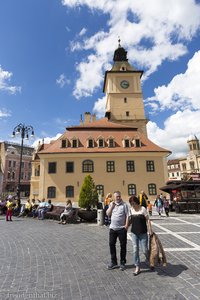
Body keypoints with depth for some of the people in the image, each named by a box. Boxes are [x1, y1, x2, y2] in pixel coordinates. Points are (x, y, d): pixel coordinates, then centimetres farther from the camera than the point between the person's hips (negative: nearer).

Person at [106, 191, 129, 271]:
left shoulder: (124, 204, -4)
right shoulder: (111, 204, 7)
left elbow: (127, 215, -6)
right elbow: (108, 214, 1)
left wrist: (126, 225, -13)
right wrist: (112, 205, -8)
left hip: (122, 228, -3)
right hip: (112, 228, 4)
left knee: (123, 245, 7)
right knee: (111, 244, 10)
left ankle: (122, 262, 24)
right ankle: (113, 262, 26)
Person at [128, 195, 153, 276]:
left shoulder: (143, 209, -9)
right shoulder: (131, 210, 2)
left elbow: (147, 220, -7)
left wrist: (150, 230, -13)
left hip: (143, 233, -3)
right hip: (134, 233, 3)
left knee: (144, 250, 4)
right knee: (135, 250, 5)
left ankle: (149, 260, 35)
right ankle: (137, 267, 19)